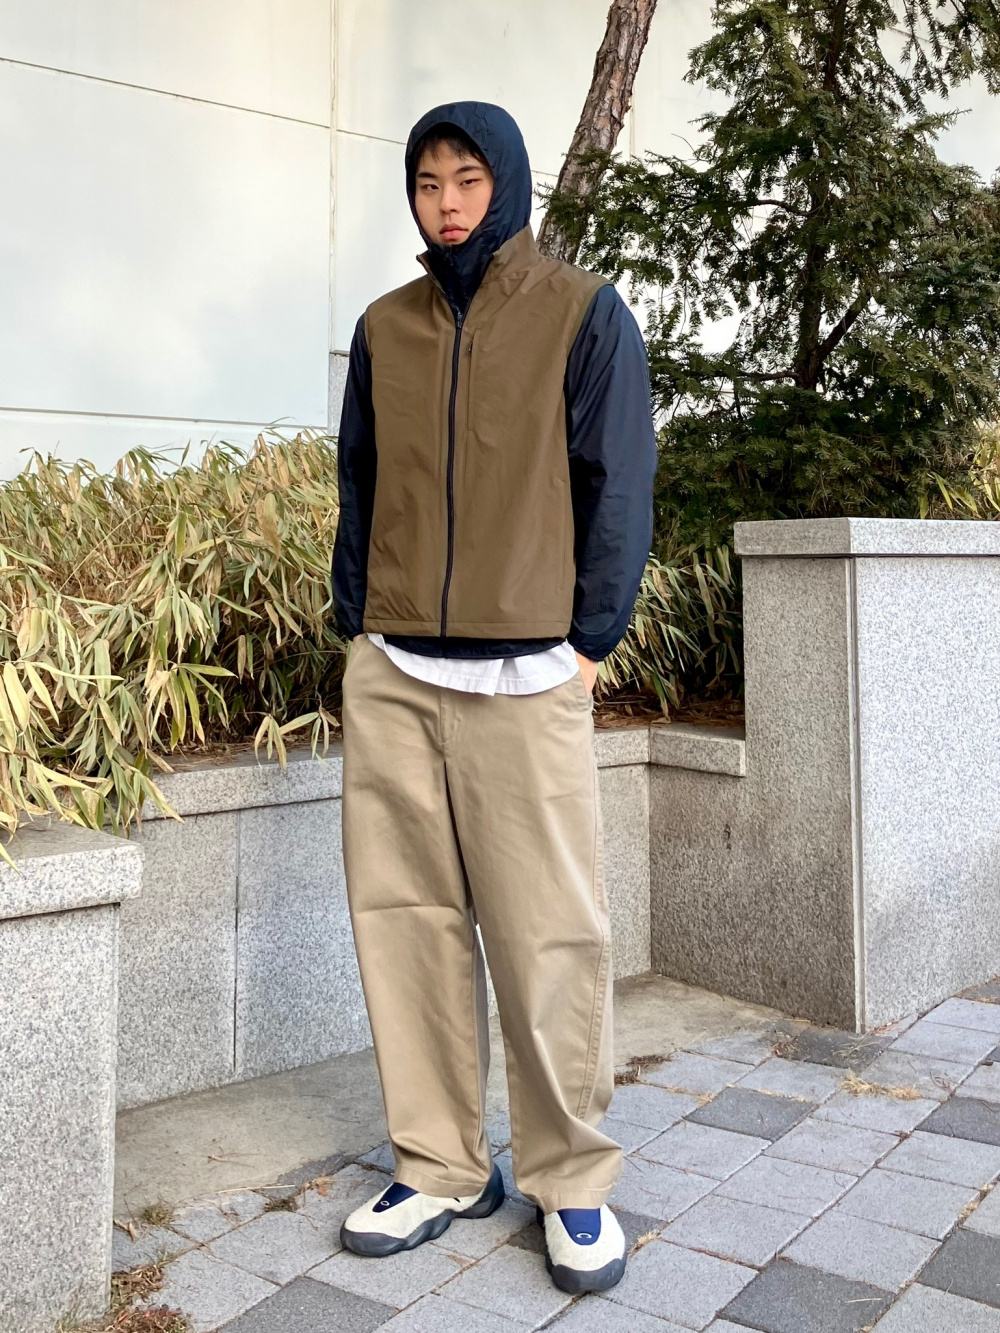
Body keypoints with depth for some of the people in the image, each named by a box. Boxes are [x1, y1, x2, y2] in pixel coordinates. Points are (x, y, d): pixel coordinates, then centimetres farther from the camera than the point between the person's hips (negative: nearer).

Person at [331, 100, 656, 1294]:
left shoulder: (584, 315, 3)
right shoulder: (384, 328, 13)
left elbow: (617, 485, 0)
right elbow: (358, 484, 16)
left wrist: (589, 639, -4)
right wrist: (356, 623, 9)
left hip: (526, 677, -4)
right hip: (389, 676, 4)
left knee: (550, 935, -1)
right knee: (406, 920, 6)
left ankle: (574, 1181, 15)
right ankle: (439, 1167, 19)